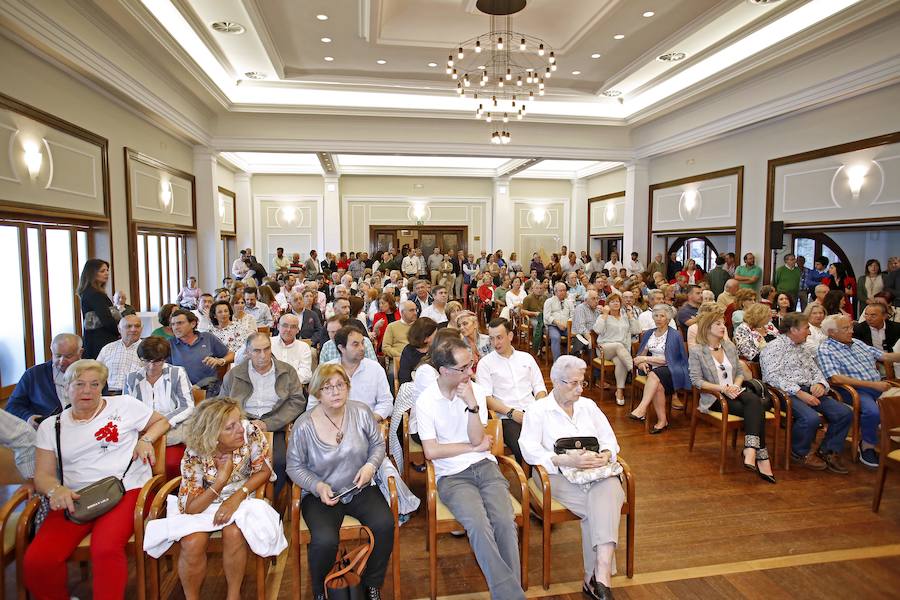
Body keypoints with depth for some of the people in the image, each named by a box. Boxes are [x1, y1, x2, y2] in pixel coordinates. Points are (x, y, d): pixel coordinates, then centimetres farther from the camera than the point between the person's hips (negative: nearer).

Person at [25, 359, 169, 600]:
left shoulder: (124, 405, 7)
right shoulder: (51, 426, 15)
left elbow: (161, 421, 18)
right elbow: (42, 474, 9)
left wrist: (145, 440, -2)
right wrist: (55, 490, -13)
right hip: (74, 499, 3)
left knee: (106, 550, -31)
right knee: (36, 561, -20)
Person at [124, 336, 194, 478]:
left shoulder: (177, 374, 5)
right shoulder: (131, 378, 14)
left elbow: (188, 407, 1)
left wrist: (166, 421, -16)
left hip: (172, 431, -2)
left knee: (171, 462, -32)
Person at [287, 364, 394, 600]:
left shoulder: (362, 412, -5)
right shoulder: (304, 425, -12)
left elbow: (378, 444, 7)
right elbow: (294, 466, -1)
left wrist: (371, 465, -12)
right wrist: (317, 486, -16)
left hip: (359, 489, 2)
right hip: (321, 494, -2)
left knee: (385, 524, -23)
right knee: (325, 540, -29)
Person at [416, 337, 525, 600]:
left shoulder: (476, 390, 2)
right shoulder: (425, 400, -5)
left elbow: (477, 439, -3)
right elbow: (431, 451, -9)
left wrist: (472, 405, -18)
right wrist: (475, 447, -4)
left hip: (484, 466, 3)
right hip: (452, 476, -2)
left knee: (505, 522, -23)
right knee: (479, 527, -28)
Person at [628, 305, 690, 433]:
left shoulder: (674, 335, -3)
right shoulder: (648, 333, 15)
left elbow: (668, 359, -11)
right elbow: (640, 355, 13)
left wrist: (645, 359, -11)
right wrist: (641, 363, -10)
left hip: (672, 371, -4)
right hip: (653, 370, 4)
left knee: (654, 375, -36)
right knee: (658, 386, -30)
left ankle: (641, 410, -40)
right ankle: (662, 421, -23)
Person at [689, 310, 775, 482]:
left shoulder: (730, 347, 16)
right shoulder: (696, 351, -3)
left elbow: (740, 372, 17)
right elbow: (696, 380, -10)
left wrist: (735, 385, -6)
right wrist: (722, 388, -20)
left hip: (734, 391, 5)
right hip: (713, 397, -5)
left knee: (754, 401, -31)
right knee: (756, 411, -29)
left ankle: (750, 450, -39)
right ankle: (761, 456, -29)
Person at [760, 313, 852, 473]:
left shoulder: (803, 348, 24)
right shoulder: (774, 347, -4)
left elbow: (816, 370, 24)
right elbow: (773, 377, -16)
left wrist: (820, 384, -1)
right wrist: (799, 393, -22)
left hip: (809, 391, 8)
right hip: (788, 393, -8)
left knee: (845, 413, -11)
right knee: (811, 418, -33)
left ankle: (827, 451, 6)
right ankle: (800, 453, -4)